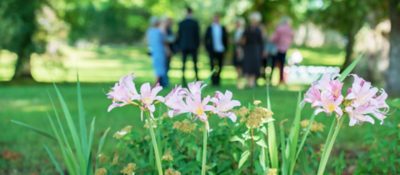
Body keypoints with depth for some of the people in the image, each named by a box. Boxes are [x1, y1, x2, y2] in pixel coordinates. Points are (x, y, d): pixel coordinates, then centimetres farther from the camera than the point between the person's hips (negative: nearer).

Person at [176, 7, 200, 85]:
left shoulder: (181, 23, 0)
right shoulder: (195, 23, -5)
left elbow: (179, 35, 3)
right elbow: (198, 35, -3)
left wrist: (179, 46, 12)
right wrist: (197, 45, 7)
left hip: (183, 46, 1)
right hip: (193, 46, -1)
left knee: (183, 64, 4)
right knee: (195, 64, 4)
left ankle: (183, 80, -3)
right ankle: (197, 80, 2)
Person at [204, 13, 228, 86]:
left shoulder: (222, 28, 7)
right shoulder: (209, 28, 4)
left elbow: (225, 39, 10)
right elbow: (206, 39, 7)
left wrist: (225, 48, 3)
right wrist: (207, 48, -1)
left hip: (221, 50, 2)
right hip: (212, 50, -2)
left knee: (219, 66, 4)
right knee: (213, 66, -6)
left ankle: (218, 80, 15)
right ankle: (214, 81, 0)